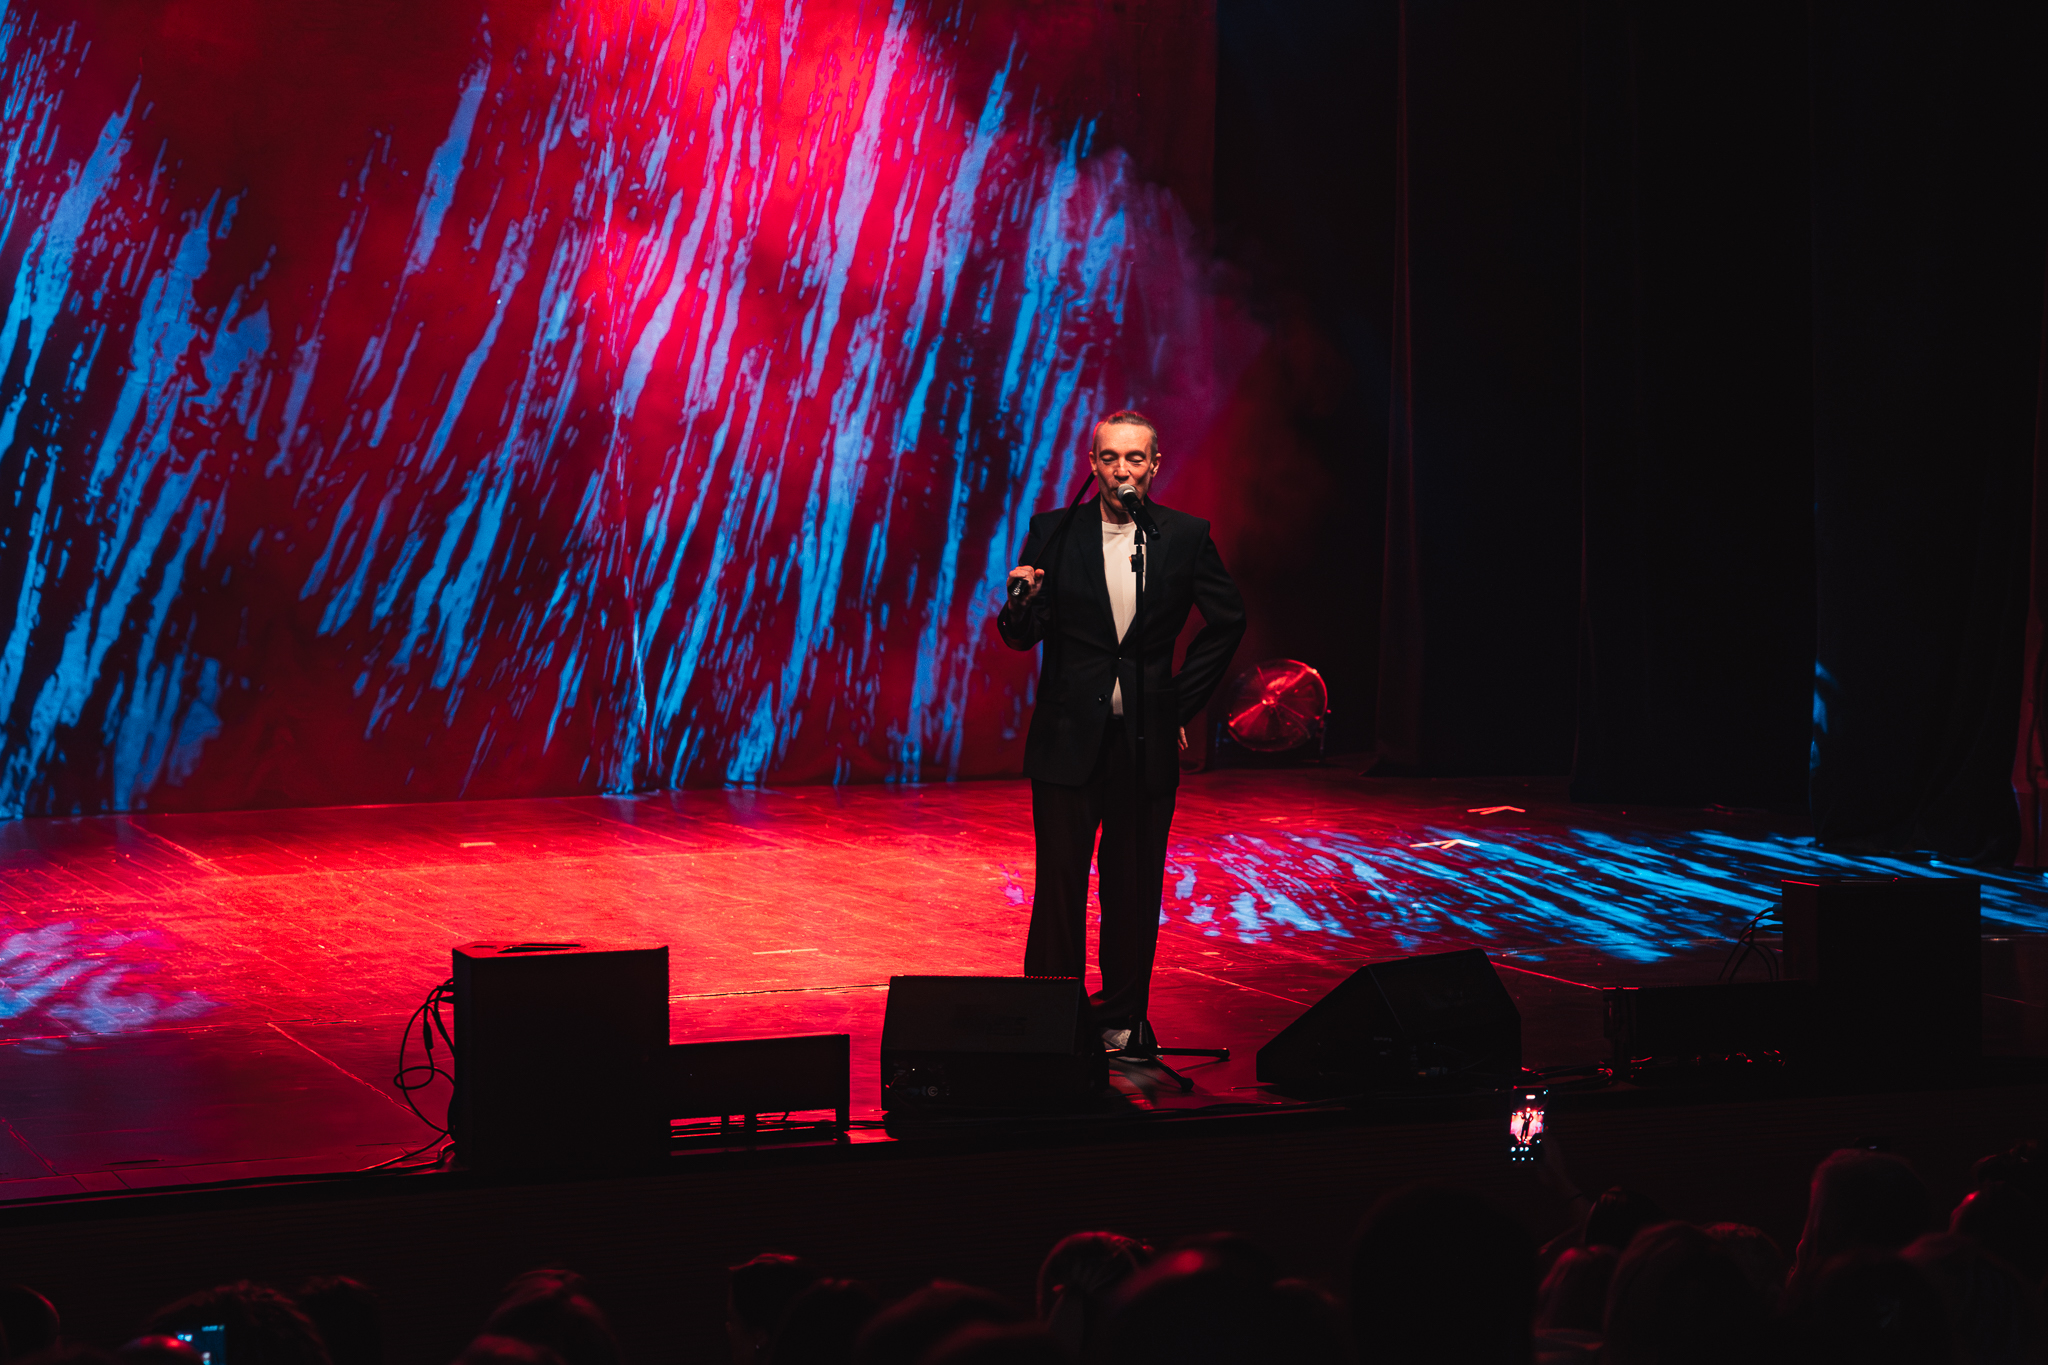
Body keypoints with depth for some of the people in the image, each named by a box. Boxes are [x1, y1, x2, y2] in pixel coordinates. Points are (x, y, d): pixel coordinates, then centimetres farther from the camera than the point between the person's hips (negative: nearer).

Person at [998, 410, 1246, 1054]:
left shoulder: (1186, 537, 1)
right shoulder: (1053, 533, 0)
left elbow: (1227, 620, 13)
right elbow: (1020, 637, 0)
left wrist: (1184, 699, 8)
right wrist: (1022, 600, -23)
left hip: (1147, 739, 1)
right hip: (1069, 736, -1)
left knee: (1134, 883, 6)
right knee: (1060, 879, -1)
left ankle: (1122, 1018, 16)